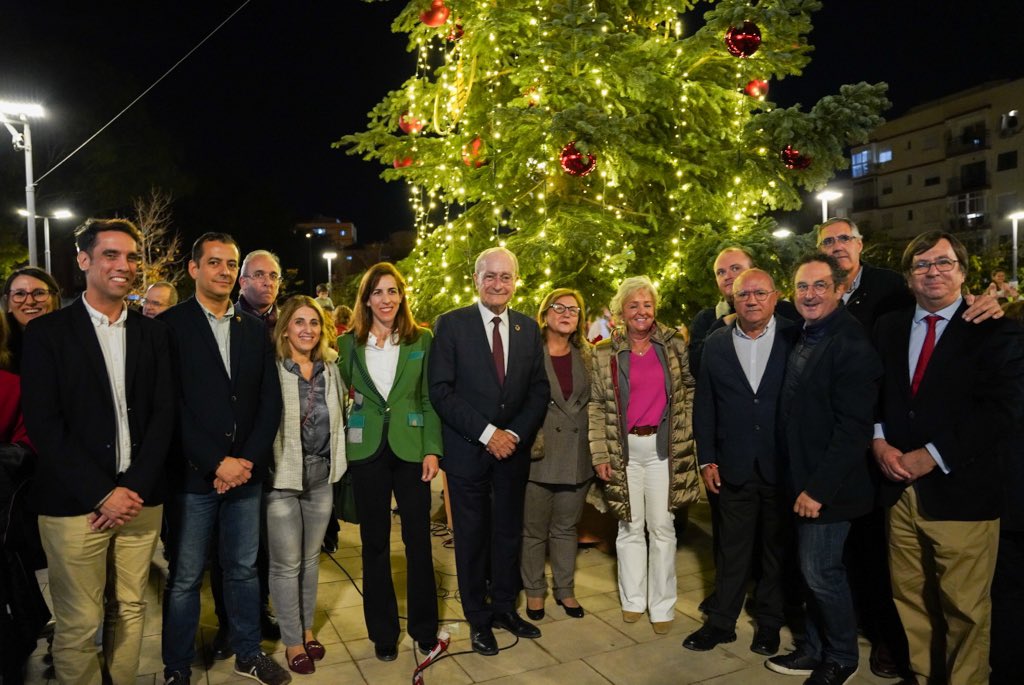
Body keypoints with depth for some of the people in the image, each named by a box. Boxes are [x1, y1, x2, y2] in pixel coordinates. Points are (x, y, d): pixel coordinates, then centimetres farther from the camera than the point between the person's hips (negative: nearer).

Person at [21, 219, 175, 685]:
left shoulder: (153, 333, 8)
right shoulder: (47, 332, 0)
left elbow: (164, 414, 4)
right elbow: (43, 423, -7)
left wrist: (134, 488, -7)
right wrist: (102, 493, -12)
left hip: (139, 499, 3)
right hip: (74, 503, -3)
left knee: (131, 611, 12)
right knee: (79, 625, 5)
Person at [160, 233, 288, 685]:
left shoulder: (255, 329, 9)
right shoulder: (170, 325, -3)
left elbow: (270, 402, 6)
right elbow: (171, 406, -9)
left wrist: (248, 460, -5)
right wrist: (216, 463, -13)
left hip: (245, 473, 4)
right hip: (192, 475, -3)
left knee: (243, 569, 15)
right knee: (185, 578, 7)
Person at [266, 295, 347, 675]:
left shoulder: (330, 369, 6)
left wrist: (336, 464, 11)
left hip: (322, 476, 5)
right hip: (282, 476, -5)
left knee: (311, 558, 18)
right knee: (287, 564, 6)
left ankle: (307, 628, 35)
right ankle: (292, 640, 24)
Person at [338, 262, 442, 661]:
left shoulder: (422, 340, 1)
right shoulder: (349, 343, 3)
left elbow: (430, 399, 0)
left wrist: (432, 449, -6)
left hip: (410, 448, -1)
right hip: (366, 451, 1)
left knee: (418, 539, 6)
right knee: (374, 543, 10)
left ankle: (424, 628, 24)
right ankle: (383, 632, 26)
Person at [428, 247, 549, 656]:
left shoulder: (529, 328, 5)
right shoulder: (451, 324, -6)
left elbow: (539, 389, 5)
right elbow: (440, 390, -12)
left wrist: (515, 433, -9)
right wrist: (486, 433, -16)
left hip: (514, 449, 3)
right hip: (468, 449, -3)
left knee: (509, 531, 14)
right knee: (472, 536, 10)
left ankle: (505, 608, 34)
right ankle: (479, 619, 27)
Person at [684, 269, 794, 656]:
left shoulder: (795, 339, -5)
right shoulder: (716, 344, 2)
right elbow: (704, 406, 3)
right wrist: (707, 459, 0)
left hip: (783, 465, -1)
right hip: (734, 466, 1)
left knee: (777, 547, 14)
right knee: (732, 548, 12)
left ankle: (769, 623, 32)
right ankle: (721, 622, 26)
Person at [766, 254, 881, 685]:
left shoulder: (851, 344, -18)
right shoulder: (804, 338, 9)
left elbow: (853, 429, -22)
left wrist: (819, 487, -21)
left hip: (827, 485, -8)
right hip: (803, 479, 8)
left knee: (821, 571, 4)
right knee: (813, 569, 18)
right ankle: (815, 649, 34)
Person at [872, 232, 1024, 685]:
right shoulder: (888, 328, 12)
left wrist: (932, 455, -16)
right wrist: (879, 441, -6)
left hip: (960, 491, -4)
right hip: (900, 489, 4)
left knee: (965, 607, 6)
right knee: (909, 598, 14)